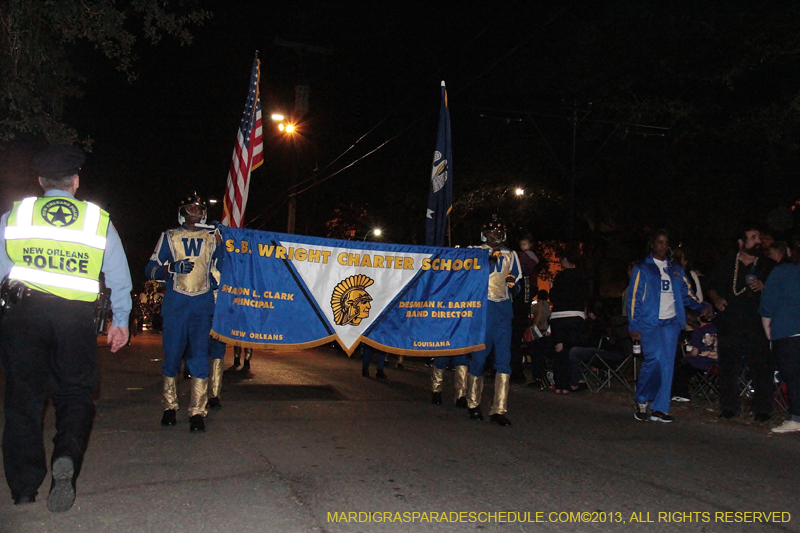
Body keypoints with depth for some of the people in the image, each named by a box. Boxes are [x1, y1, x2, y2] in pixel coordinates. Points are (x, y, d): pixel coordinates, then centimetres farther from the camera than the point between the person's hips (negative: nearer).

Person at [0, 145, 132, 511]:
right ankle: (66, 457, -16)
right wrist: (120, 321, 24)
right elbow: (120, 279, 12)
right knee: (75, 394, 11)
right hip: (76, 319, 0)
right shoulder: (99, 221, 8)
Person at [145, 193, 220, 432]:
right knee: (172, 353, 1)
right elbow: (151, 269, 4)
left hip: (202, 304, 0)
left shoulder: (212, 237, 13)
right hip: (175, 303, 0)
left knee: (199, 355, -8)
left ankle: (197, 412, -6)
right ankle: (170, 408, 15)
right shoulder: (170, 237, 10)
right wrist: (172, 268, -13)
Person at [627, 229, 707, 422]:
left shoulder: (676, 270, 18)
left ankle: (659, 409, 8)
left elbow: (686, 292, 16)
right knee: (655, 359, -15)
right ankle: (641, 401, 4)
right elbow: (634, 298, -1)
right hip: (649, 322, -4)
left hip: (671, 322, 5)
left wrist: (700, 307, -4)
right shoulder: (642, 269, 4)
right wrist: (634, 326, -7)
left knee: (667, 364, 1)